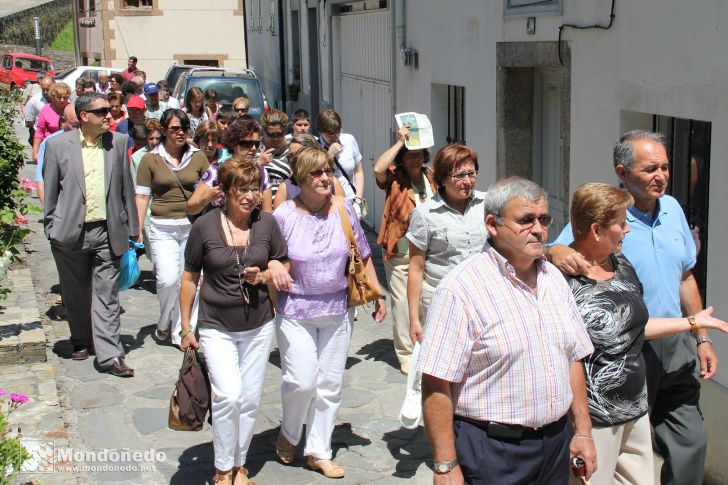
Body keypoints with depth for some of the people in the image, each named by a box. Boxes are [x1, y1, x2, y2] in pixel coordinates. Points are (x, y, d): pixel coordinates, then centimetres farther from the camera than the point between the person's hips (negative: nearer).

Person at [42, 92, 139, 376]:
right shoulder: (58, 145, -1)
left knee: (106, 295, -2)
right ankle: (82, 341, 34)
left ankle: (109, 354, -1)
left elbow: (126, 188, 8)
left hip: (107, 232, 0)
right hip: (70, 233, 0)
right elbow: (50, 190, 4)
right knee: (76, 294, 14)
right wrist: (51, 228, 2)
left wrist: (131, 229, 7)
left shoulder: (118, 142, 4)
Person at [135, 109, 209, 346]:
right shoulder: (151, 159, 3)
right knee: (167, 280, -13)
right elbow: (142, 197, 3)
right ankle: (164, 322, 16)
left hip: (192, 225, 2)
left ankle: (180, 332, 16)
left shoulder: (198, 157, 6)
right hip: (162, 228, -1)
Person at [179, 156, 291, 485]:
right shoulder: (204, 227, -7)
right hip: (216, 327, -2)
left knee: (250, 400, 9)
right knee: (228, 396, -15)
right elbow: (190, 278, 2)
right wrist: (186, 328, 3)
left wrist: (265, 276, -13)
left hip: (258, 327, 3)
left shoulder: (267, 224, -2)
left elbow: (285, 269, 9)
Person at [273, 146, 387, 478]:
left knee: (330, 384, 8)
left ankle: (318, 452, 23)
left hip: (337, 310, 3)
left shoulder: (343, 209, -2)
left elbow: (363, 255, 8)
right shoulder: (284, 215, -10)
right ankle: (288, 434, 22)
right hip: (296, 312, -3)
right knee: (302, 381, -9)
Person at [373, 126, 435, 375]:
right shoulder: (395, 178, -4)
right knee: (403, 303, 1)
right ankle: (406, 354, 14)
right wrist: (399, 142, -18)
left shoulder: (432, 177, 9)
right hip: (400, 254, -4)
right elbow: (378, 169, -26)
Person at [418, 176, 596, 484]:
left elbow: (573, 358, 14)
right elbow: (437, 386, -19)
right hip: (493, 453, -6)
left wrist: (583, 432, 12)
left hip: (557, 443, 7)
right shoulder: (460, 289, -16)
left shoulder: (554, 279, 8)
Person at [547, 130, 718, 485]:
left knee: (691, 443, 12)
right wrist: (558, 254, -46)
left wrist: (702, 338, 14)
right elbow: (558, 251, -22)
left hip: (675, 347, 5)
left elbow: (685, 278, 14)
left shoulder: (672, 209, 5)